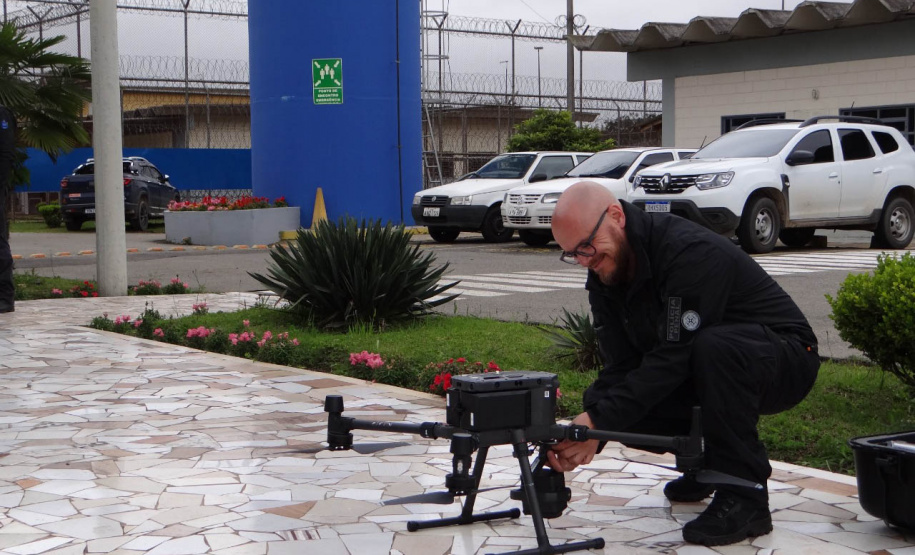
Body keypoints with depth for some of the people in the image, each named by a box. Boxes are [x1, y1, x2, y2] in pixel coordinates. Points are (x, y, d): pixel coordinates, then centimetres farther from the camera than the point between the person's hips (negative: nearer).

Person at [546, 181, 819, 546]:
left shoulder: (692, 253, -29)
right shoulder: (603, 275, -3)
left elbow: (673, 358, -33)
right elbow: (621, 367, -8)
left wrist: (598, 421, -35)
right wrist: (586, 431, -25)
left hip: (787, 361, -7)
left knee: (713, 346, -39)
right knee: (621, 406, -14)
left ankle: (744, 499, -26)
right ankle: (704, 462, 13)